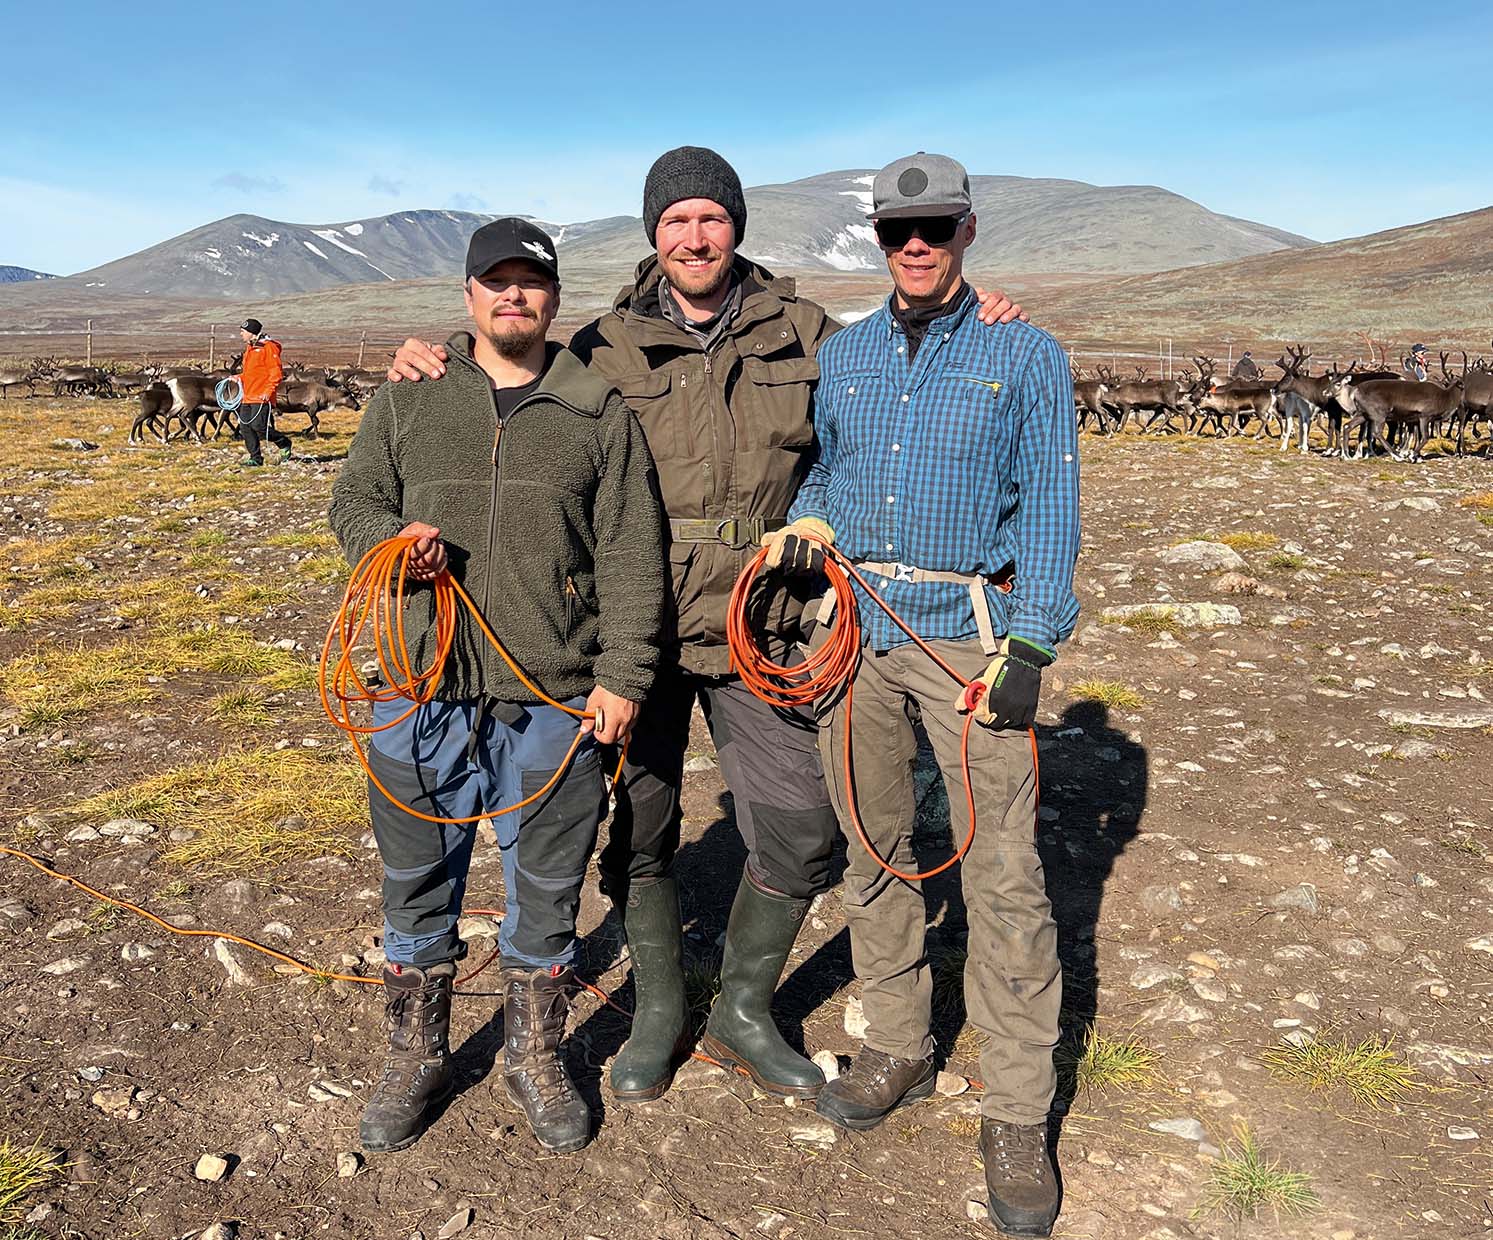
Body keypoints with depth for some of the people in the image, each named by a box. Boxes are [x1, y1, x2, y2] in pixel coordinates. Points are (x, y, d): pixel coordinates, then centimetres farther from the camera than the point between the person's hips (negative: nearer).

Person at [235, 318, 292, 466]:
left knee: (259, 427, -14)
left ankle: (284, 444, 8)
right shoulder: (249, 348, 20)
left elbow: (276, 372, -14)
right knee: (245, 427, 4)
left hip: (261, 398, -9)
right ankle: (256, 458, 11)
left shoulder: (268, 347, -9)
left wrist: (268, 391, -21)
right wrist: (239, 378, 11)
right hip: (248, 397, 9)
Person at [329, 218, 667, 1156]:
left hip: (556, 700, -1)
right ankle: (417, 1057, 35)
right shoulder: (408, 400, 9)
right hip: (423, 692, 1)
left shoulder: (601, 413, 5)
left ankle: (536, 1057, 33)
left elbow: (633, 555, 1)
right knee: (419, 884, 13)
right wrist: (394, 539, -9)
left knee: (547, 889, 12)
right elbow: (355, 500, 15)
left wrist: (622, 678, -7)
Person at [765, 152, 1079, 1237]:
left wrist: (1028, 645, -12)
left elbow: (1050, 507, -3)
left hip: (970, 628, -4)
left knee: (1005, 877, -4)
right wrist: (807, 524, 0)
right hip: (854, 624, 4)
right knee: (874, 851, 12)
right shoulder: (843, 355, 13)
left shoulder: (1026, 355, 2)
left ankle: (1017, 1118, 9)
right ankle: (899, 1050, 30)